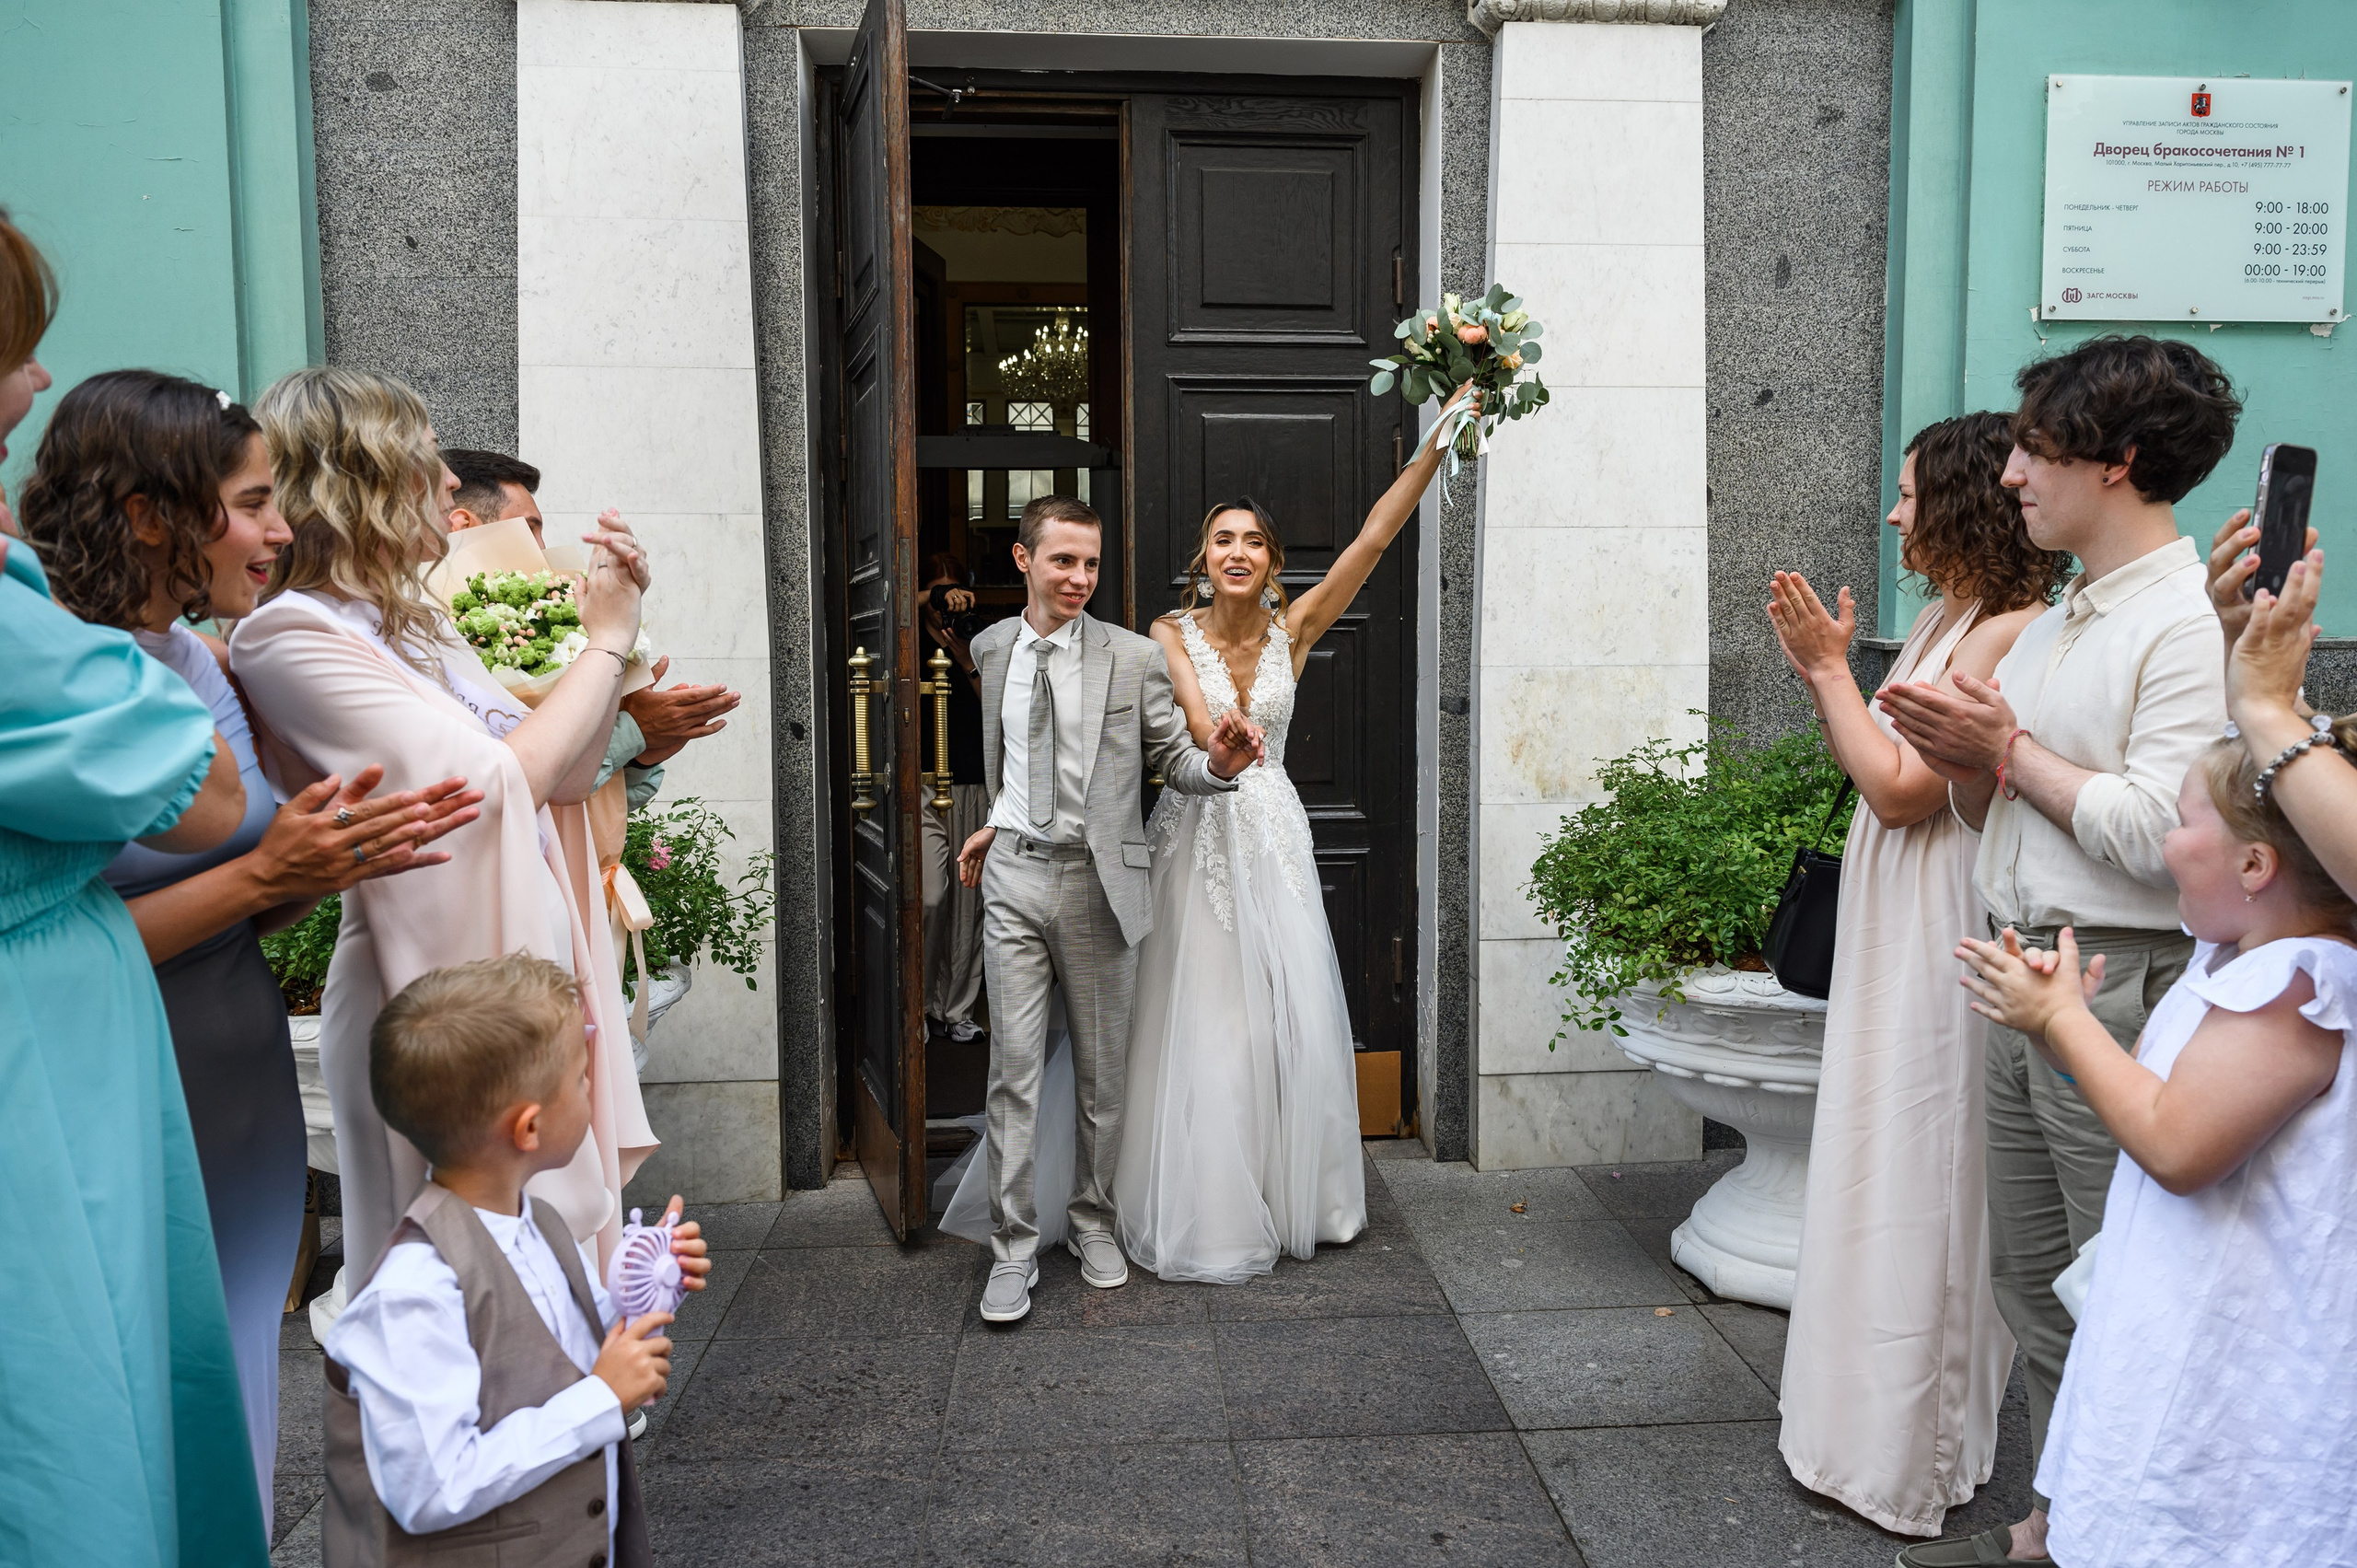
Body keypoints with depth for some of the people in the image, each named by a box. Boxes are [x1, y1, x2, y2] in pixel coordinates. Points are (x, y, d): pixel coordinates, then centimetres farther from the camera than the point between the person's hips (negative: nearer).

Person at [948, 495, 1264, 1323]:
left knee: (1101, 1068, 10)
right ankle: (1014, 1246, 12)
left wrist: (1219, 763, -20)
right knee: (1014, 1066, 2)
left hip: (1098, 879, -1)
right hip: (1014, 875, 2)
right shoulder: (987, 649, 7)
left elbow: (1172, 759, 1)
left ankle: (1093, 1222, 29)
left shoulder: (1133, 657, -3)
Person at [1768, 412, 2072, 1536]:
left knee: (1916, 1183, 2)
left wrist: (1833, 668, -13)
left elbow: (1900, 787, -21)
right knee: (1884, 1171, 18)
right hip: (1890, 931, 10)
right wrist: (1817, 674, 4)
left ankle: (1910, 1456, 19)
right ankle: (1879, 1426, 35)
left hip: (1939, 934, -10)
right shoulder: (1943, 618, 11)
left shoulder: (2006, 632, -19)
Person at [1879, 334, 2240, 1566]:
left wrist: (2011, 751, -11)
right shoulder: (2053, 622, 16)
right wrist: (1965, 758, -2)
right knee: (2032, 1280, 17)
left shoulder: (2191, 622, -13)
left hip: (2120, 987, -9)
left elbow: (2156, 831, -22)